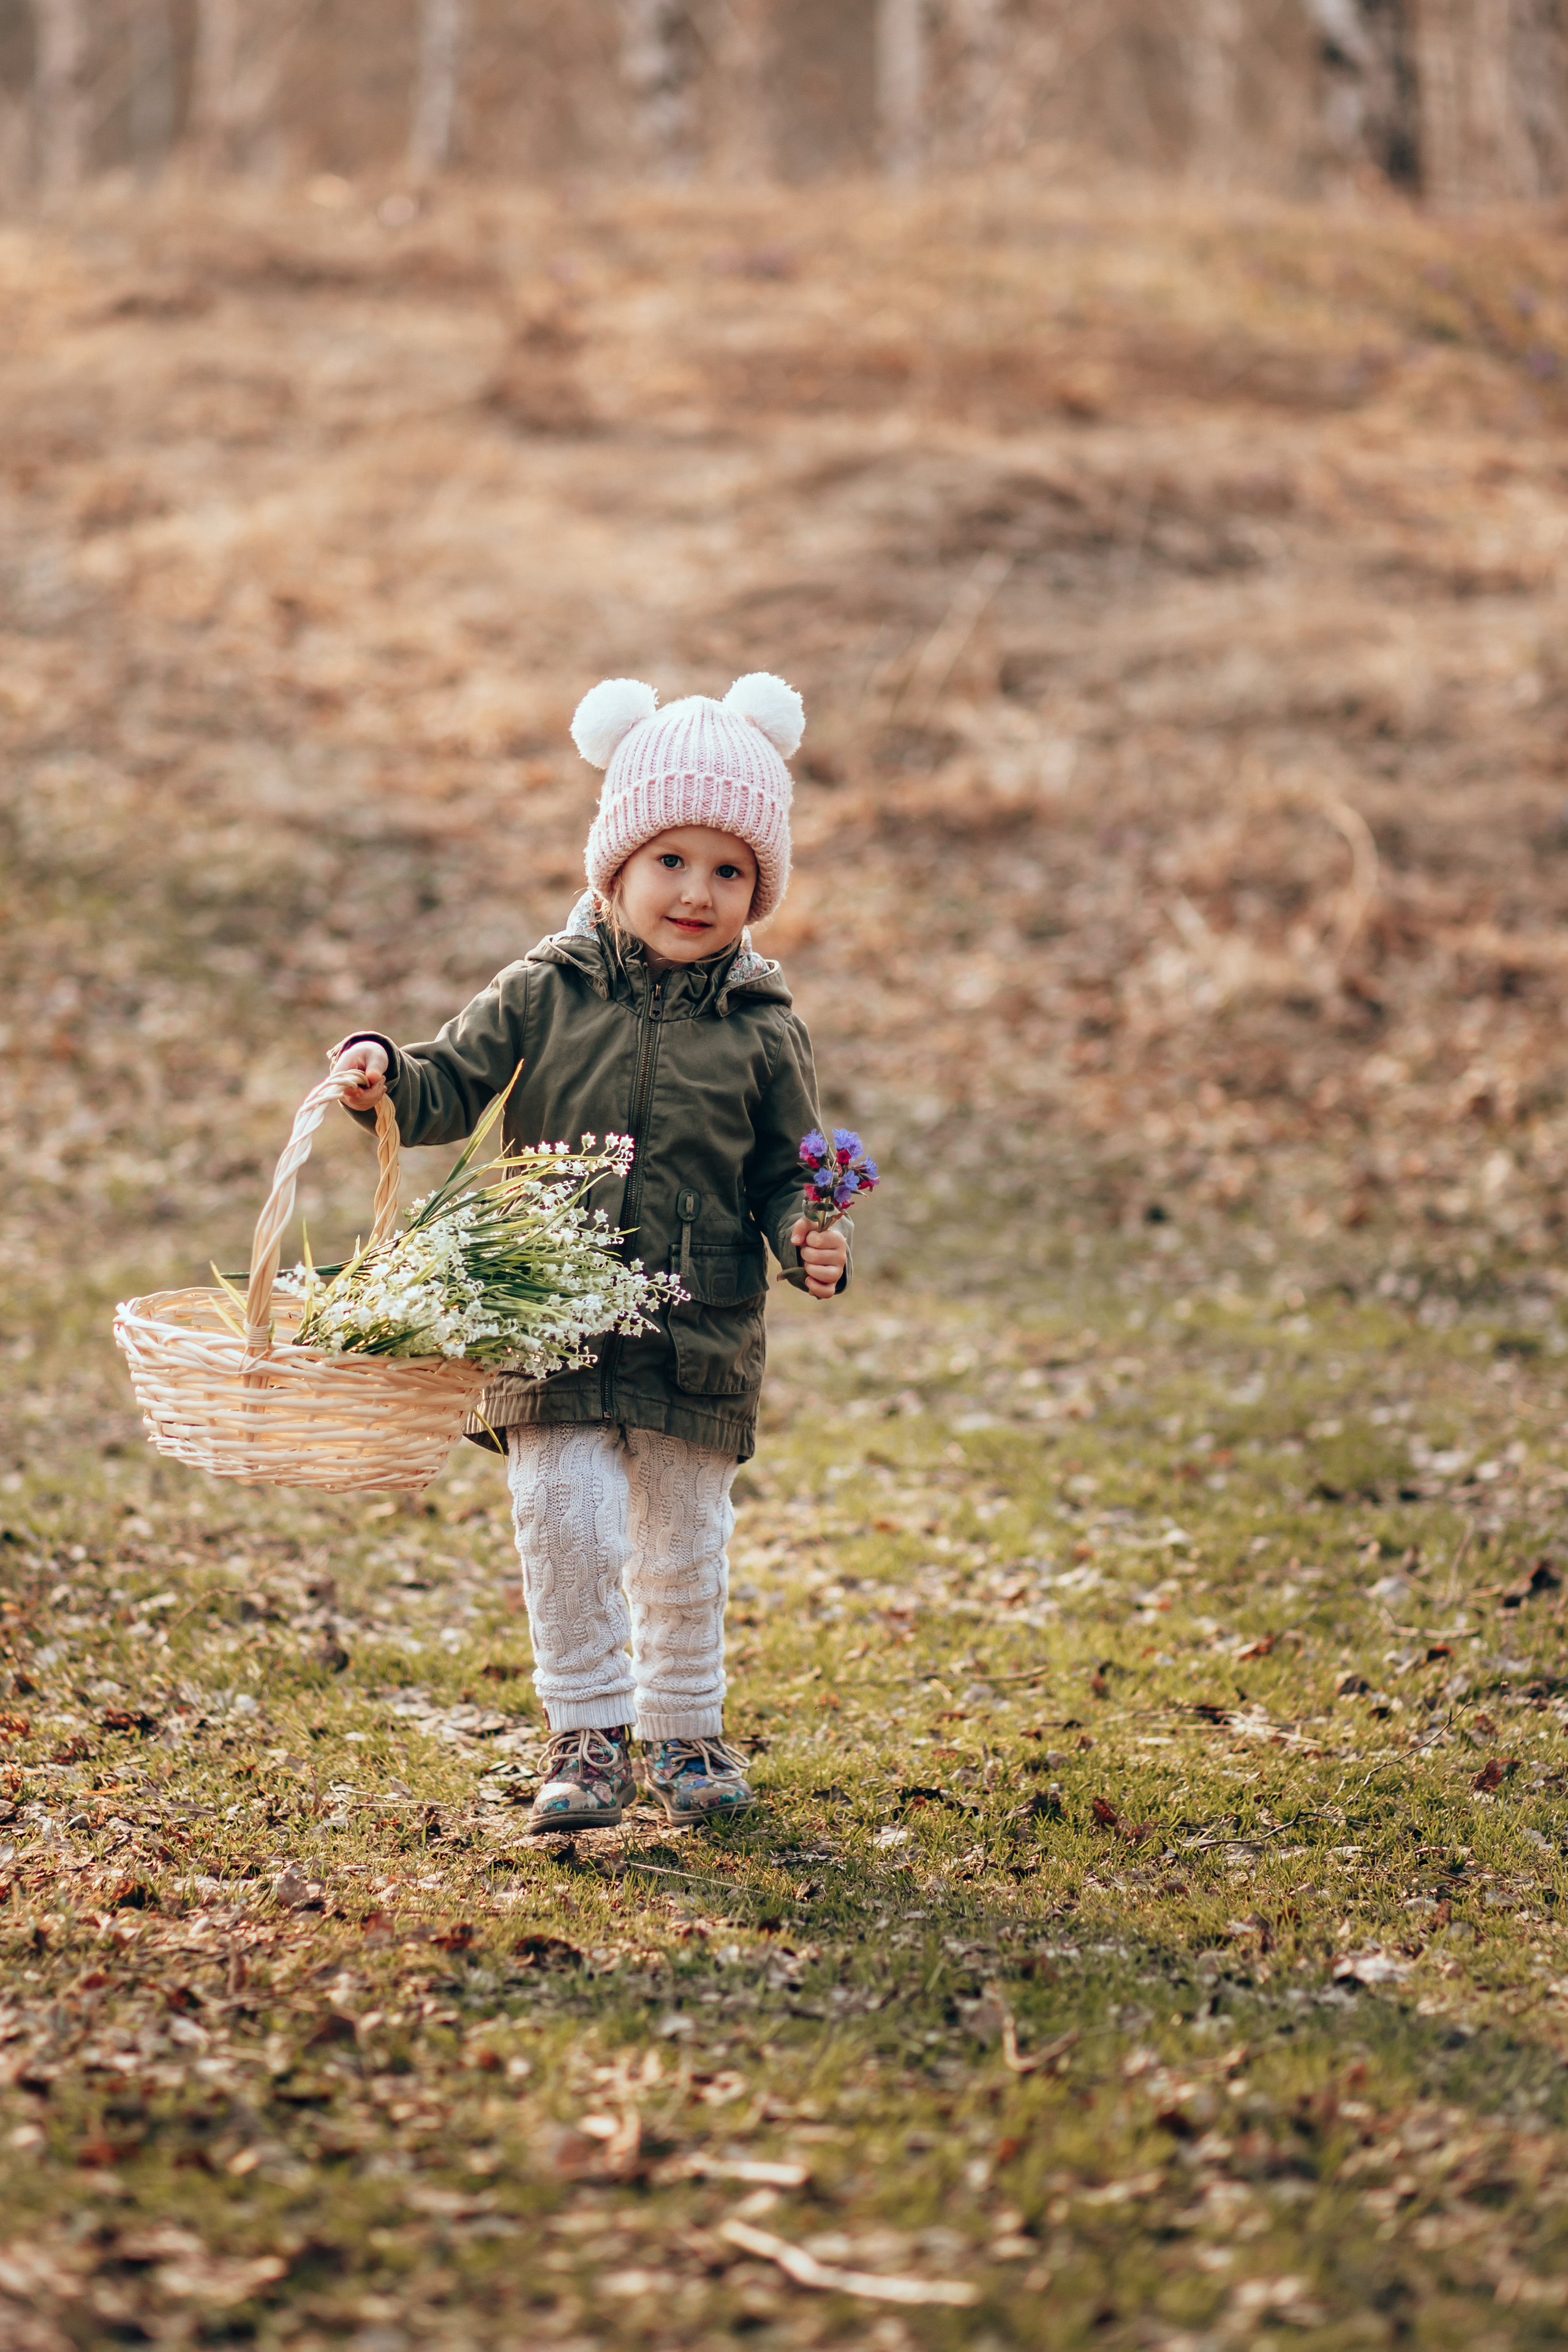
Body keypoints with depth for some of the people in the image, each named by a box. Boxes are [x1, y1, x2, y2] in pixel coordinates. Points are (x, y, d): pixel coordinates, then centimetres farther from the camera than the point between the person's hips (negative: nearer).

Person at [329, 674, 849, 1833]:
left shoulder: (763, 1029, 1)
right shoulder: (542, 994, -1)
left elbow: (786, 1174, 5)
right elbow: (452, 1089, 0)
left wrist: (809, 1240, -14)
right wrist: (386, 1079, -20)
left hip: (701, 1334, 1)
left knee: (683, 1547, 10)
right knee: (565, 1525, -7)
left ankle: (685, 1729, 29)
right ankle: (588, 1734, 9)